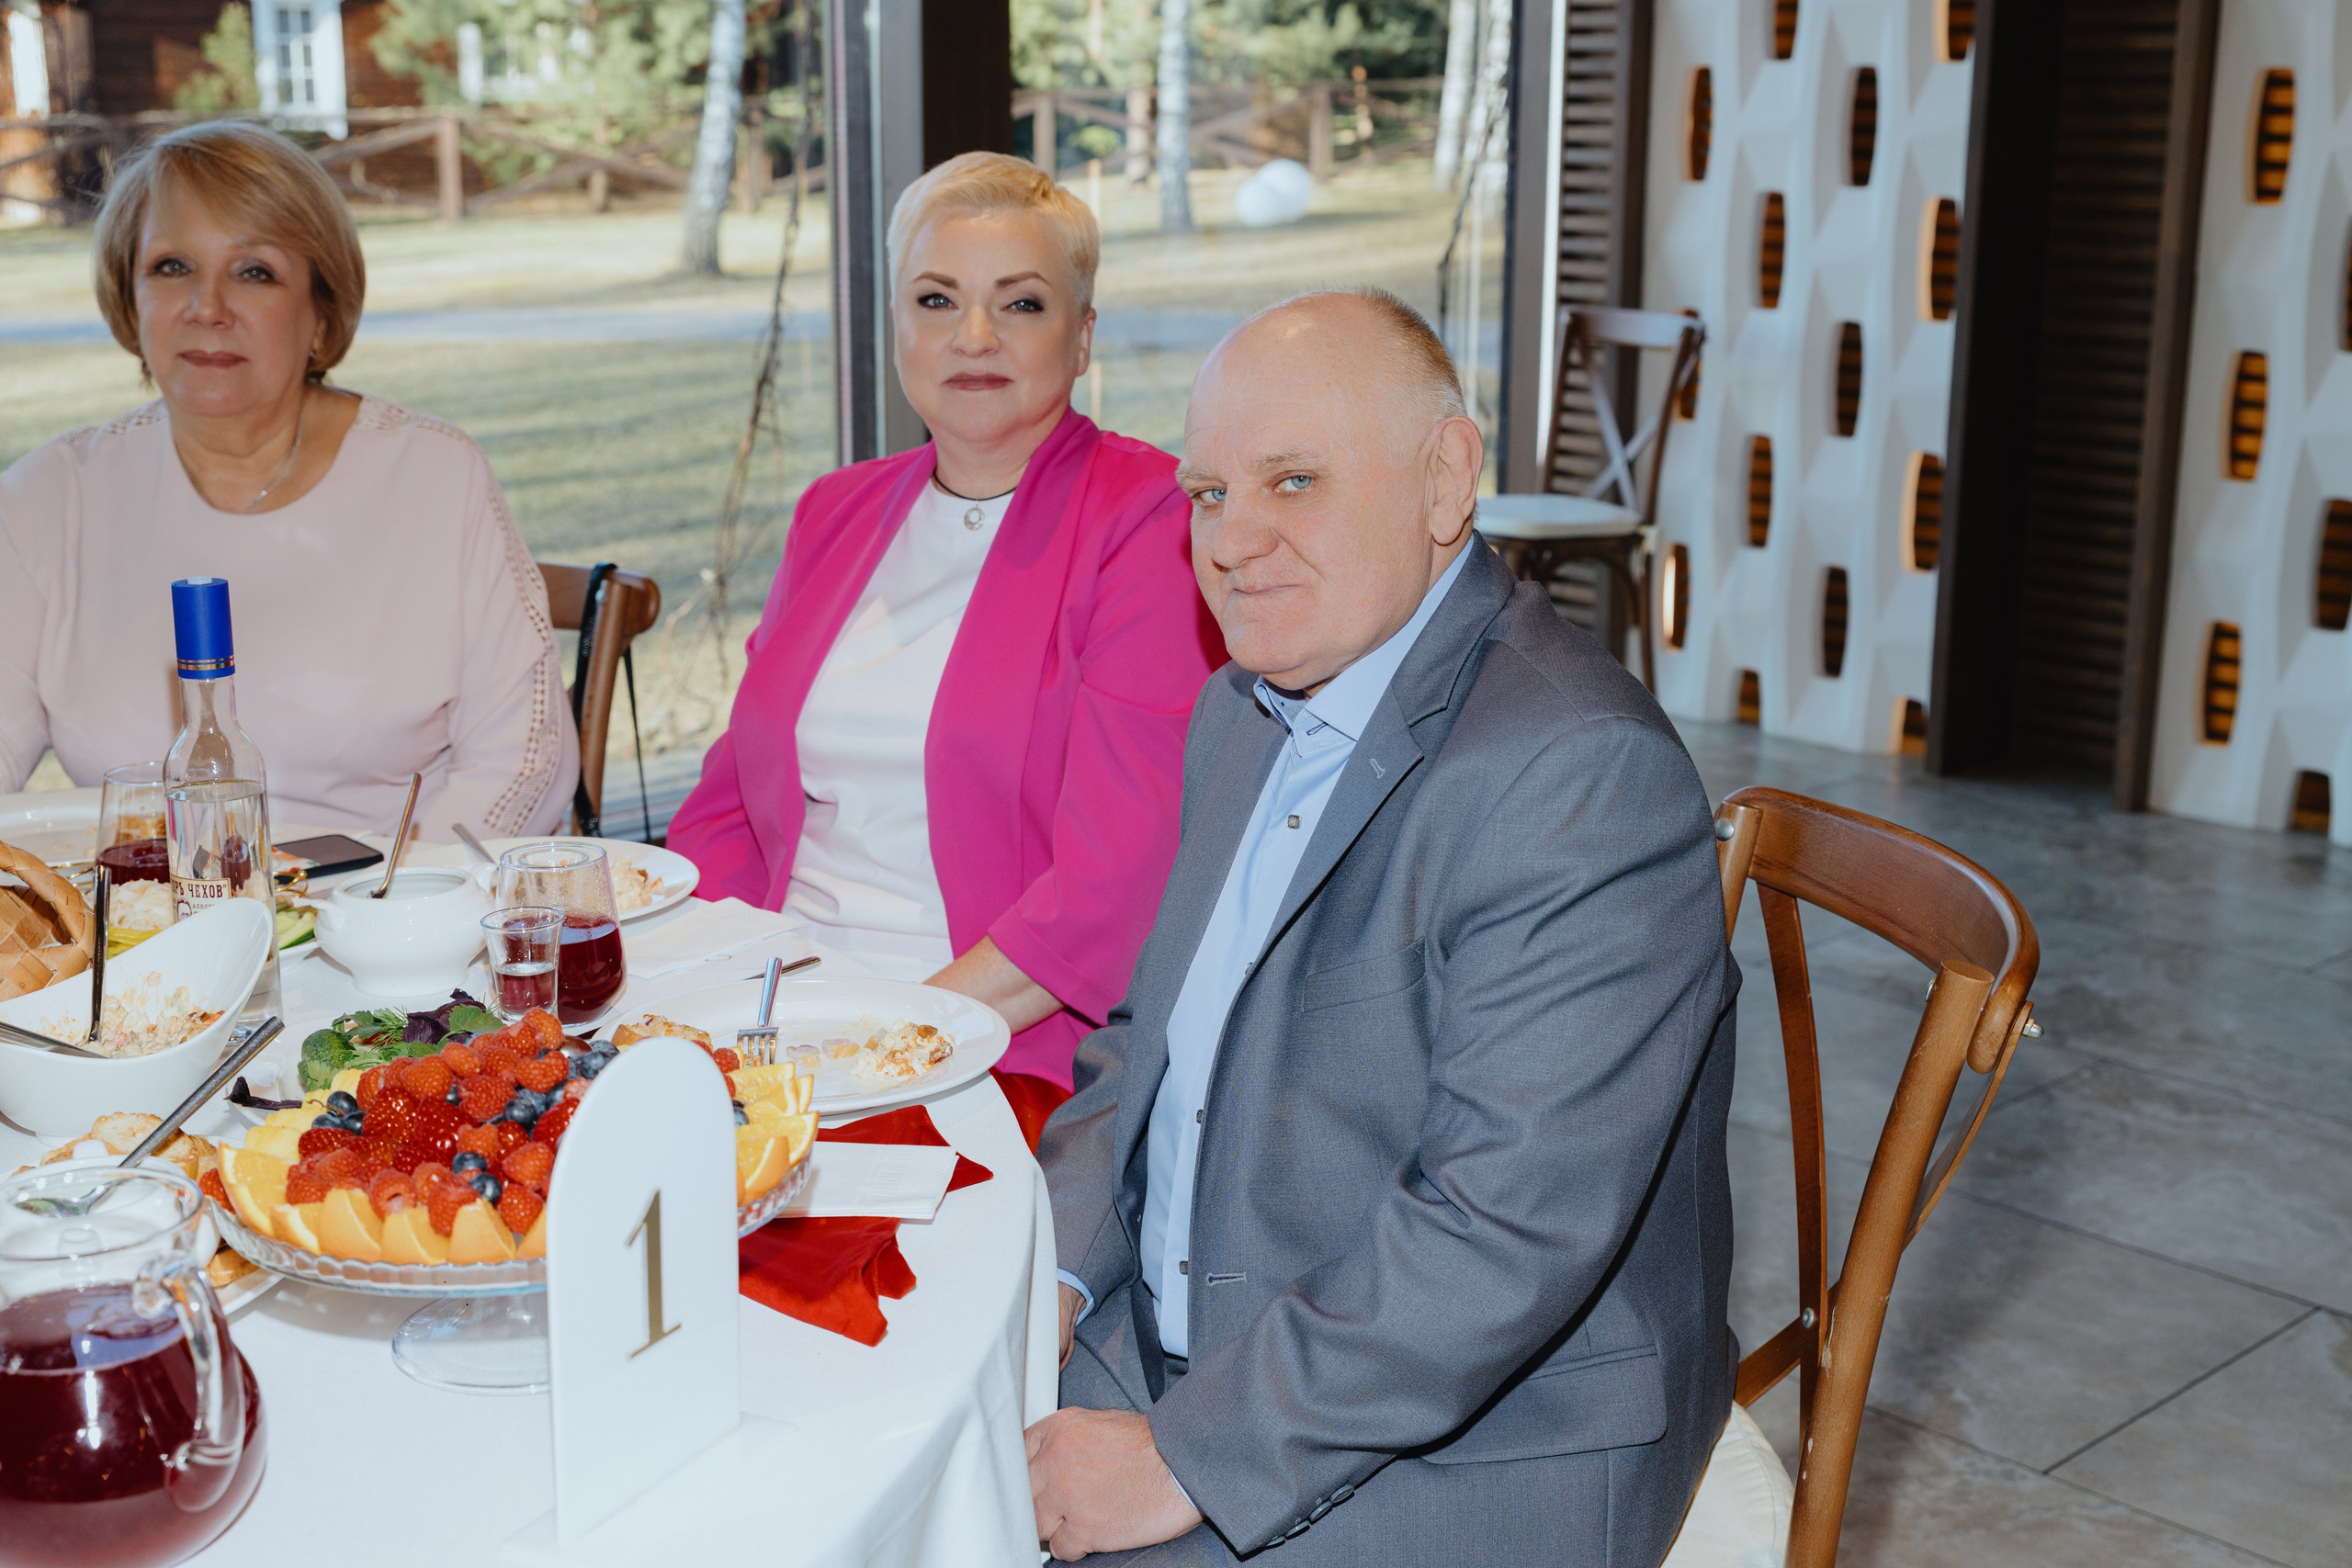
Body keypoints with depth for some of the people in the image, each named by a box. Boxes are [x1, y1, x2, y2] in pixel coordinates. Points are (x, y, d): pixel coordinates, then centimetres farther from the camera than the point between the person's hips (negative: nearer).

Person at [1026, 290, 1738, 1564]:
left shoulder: (1580, 775, -23)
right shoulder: (1245, 709, 7)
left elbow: (1509, 1232, -27)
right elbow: (1145, 1035, 14)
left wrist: (1192, 1460, -22)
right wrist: (1051, 1277, -2)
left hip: (1474, 1458, -7)